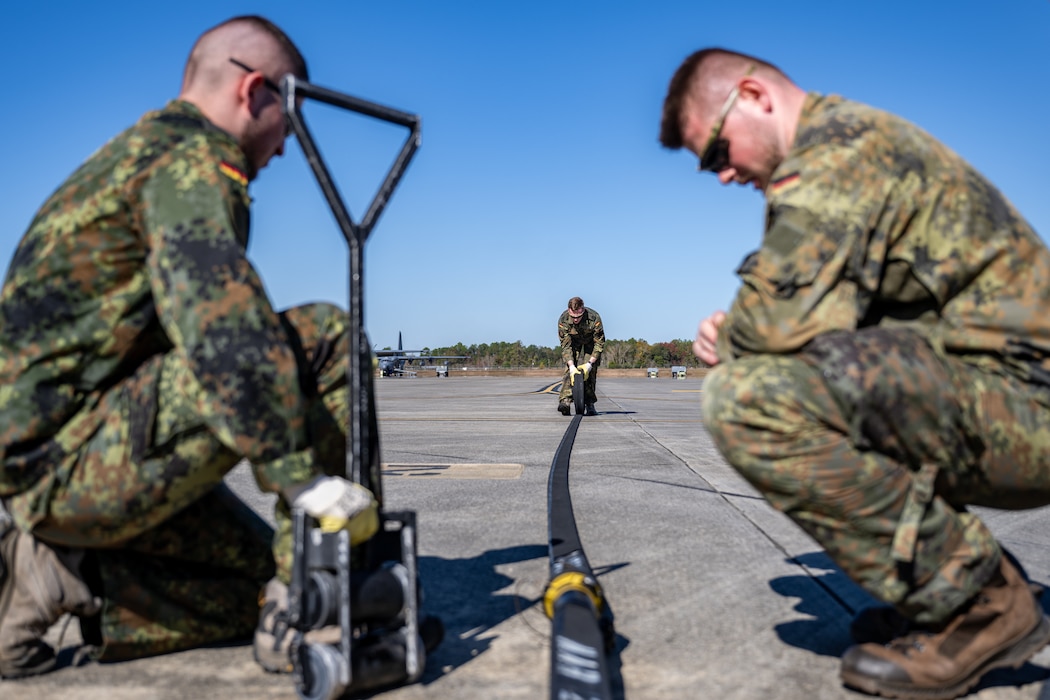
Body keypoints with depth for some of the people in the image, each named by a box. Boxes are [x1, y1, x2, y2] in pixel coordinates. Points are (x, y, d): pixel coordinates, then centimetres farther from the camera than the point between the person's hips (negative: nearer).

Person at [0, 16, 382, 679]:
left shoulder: (133, 153, 22)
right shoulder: (190, 157, -11)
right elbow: (221, 322, -28)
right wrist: (305, 474, -30)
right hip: (72, 457, -10)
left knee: (257, 581, 13)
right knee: (324, 339, -18)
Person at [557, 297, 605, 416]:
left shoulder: (594, 318, -35)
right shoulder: (563, 320, -30)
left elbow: (599, 343, -25)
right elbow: (566, 346, -25)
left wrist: (589, 363, -31)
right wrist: (571, 366, -35)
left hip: (590, 344, -1)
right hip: (573, 344, 1)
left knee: (590, 373, -15)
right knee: (569, 370, -20)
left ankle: (589, 404, -7)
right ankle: (565, 400, -27)